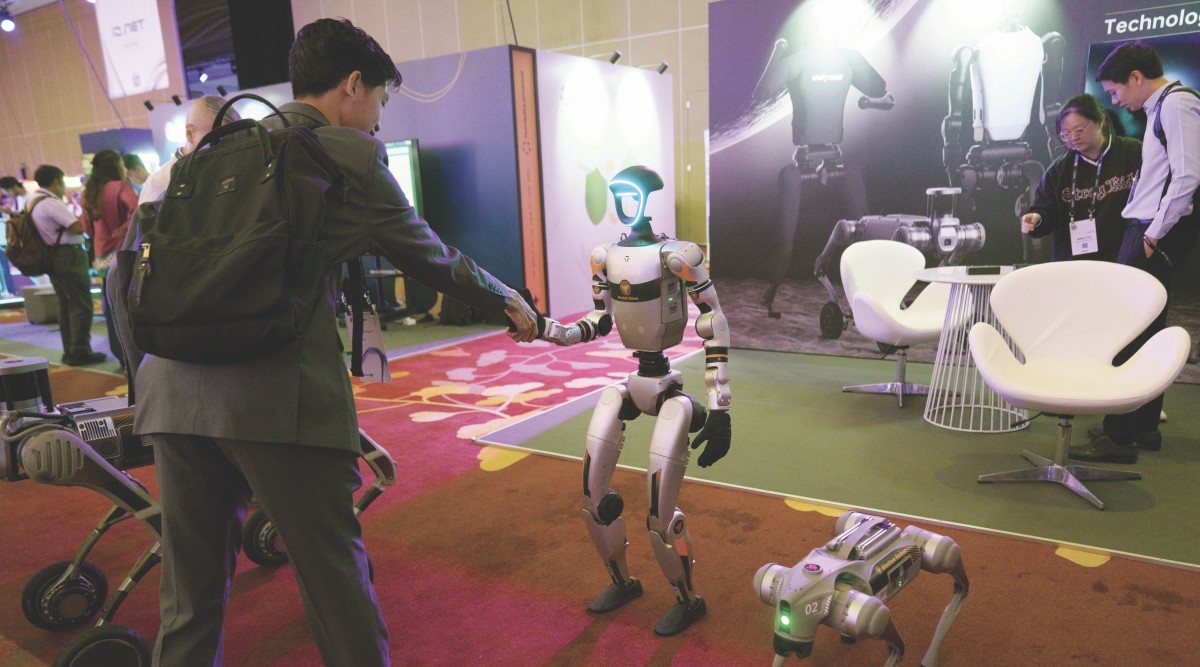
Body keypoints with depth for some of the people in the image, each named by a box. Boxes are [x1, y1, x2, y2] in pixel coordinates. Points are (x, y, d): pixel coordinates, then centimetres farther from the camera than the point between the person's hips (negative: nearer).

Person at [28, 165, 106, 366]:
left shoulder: (32, 201, 15)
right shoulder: (51, 203, -16)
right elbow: (78, 227, -20)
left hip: (53, 257, 10)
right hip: (69, 256, -10)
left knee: (66, 305, 14)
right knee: (81, 305, -7)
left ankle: (70, 351, 19)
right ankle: (80, 352, -6)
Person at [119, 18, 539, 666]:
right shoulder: (351, 153, 2)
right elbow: (432, 259, 8)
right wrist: (509, 301, 23)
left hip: (173, 387, 7)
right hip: (278, 392, -6)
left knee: (191, 587, 17)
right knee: (333, 571, 6)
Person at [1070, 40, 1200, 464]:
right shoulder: (1161, 108, 18)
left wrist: (1155, 234, -14)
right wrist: (1148, 233, 14)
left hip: (1158, 235, -10)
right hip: (1148, 229, 10)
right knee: (1145, 330, 13)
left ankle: (1119, 437, -5)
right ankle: (1144, 427, 22)